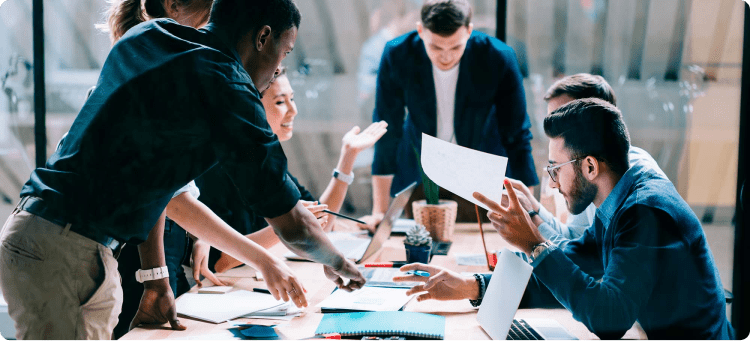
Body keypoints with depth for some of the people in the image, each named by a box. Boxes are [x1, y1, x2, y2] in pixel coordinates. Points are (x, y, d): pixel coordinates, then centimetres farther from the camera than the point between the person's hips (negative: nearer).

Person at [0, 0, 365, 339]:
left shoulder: (144, 35, 12)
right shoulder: (224, 86, -14)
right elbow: (292, 225, -10)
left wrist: (156, 277, 18)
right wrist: (339, 264, 11)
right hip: (61, 252, -9)